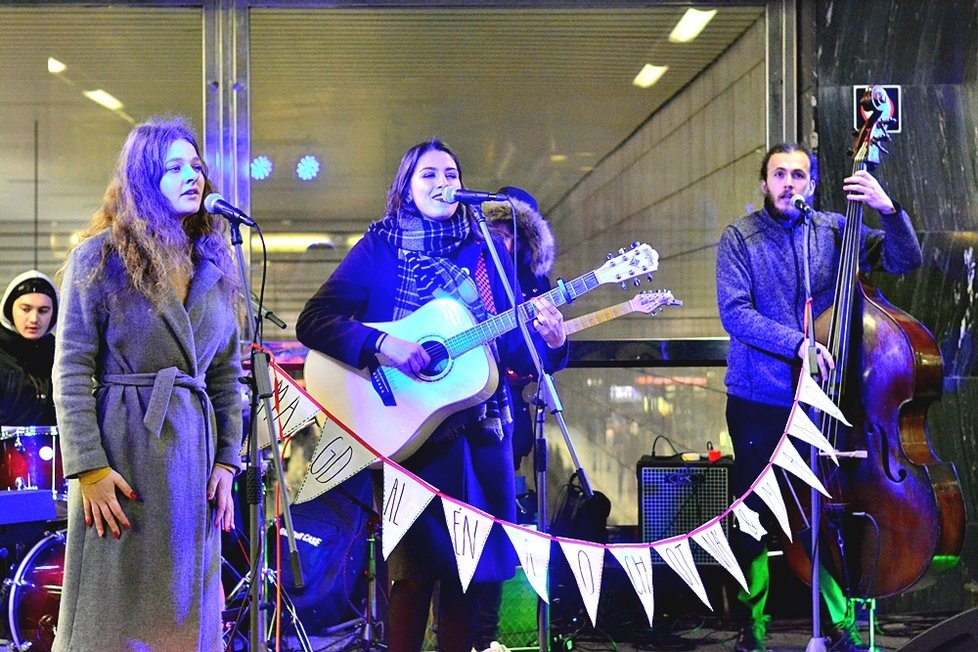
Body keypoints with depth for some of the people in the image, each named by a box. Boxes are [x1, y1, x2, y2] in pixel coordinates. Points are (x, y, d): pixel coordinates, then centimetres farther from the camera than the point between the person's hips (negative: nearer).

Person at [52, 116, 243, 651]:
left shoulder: (214, 266, 12)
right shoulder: (100, 256, -4)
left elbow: (227, 373, 13)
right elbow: (71, 373, -8)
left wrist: (226, 462, 5)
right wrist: (89, 468, -15)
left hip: (194, 448, 5)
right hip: (124, 446, -5)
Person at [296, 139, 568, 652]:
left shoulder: (487, 252, 10)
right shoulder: (381, 248, 1)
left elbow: (514, 347, 10)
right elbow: (313, 322, -8)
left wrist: (549, 341, -12)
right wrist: (380, 345, -22)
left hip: (482, 431, 4)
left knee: (474, 564, 5)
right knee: (415, 567, -6)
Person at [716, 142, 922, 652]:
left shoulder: (834, 231, 5)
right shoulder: (740, 238, -2)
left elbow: (903, 260, -1)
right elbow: (734, 313, -12)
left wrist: (889, 210, -18)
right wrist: (796, 343, -22)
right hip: (758, 402, -1)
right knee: (753, 514, 6)